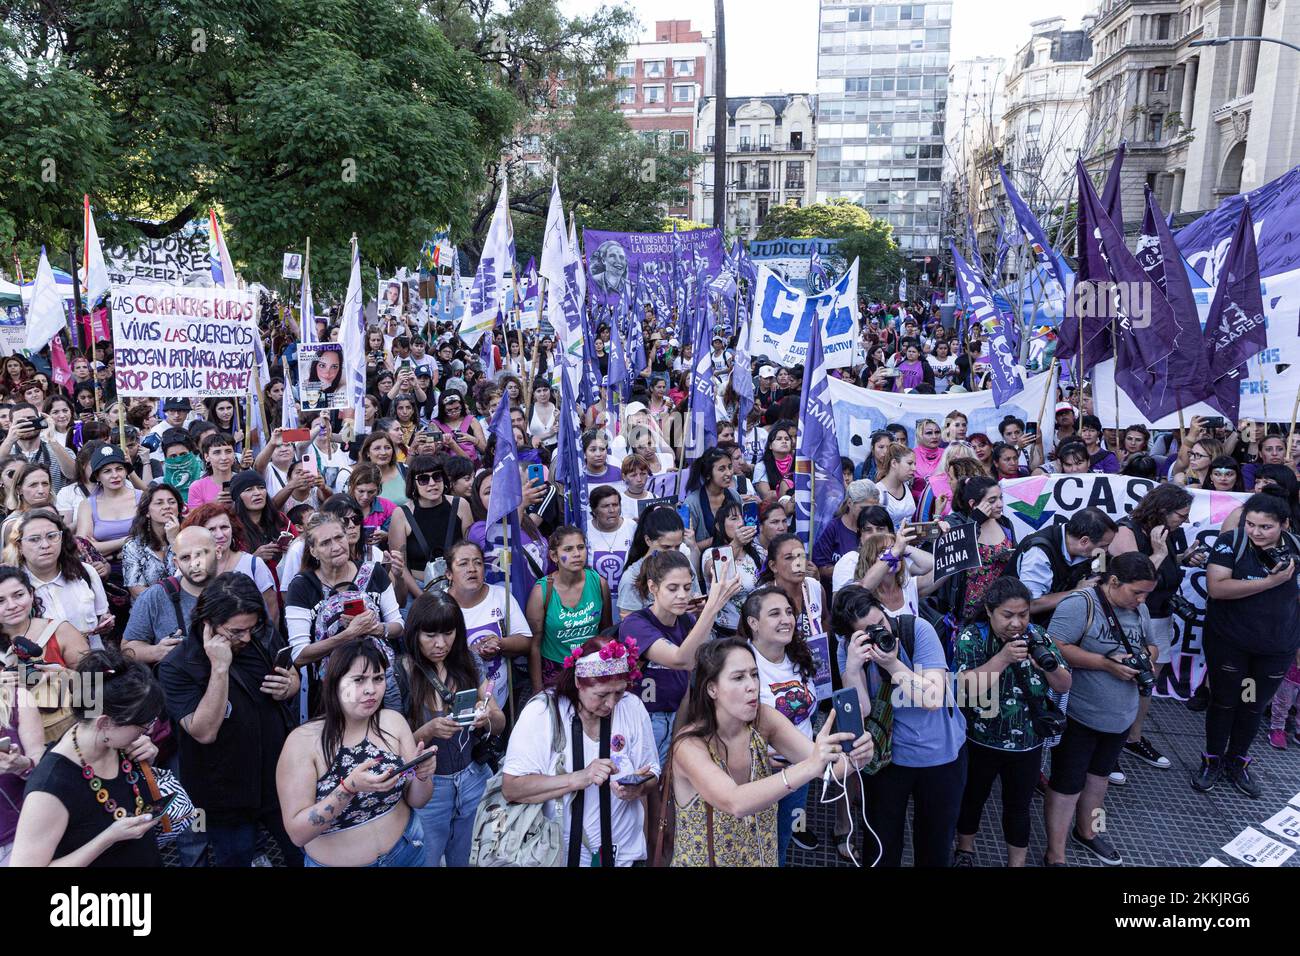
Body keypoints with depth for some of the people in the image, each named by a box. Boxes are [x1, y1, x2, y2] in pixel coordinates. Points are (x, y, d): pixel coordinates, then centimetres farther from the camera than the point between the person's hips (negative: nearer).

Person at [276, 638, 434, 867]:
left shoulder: (393, 721, -10)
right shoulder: (303, 741, -19)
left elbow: (417, 801, -4)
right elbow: (297, 833, -22)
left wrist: (422, 775, -25)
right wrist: (349, 788, -34)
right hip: (333, 862, -3)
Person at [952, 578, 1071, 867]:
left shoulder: (1036, 636, -5)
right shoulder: (970, 637, -15)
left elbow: (1064, 686, -4)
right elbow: (966, 688, -26)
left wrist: (1049, 664, -26)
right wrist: (1003, 658, -34)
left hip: (1028, 744, 2)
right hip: (980, 743, -2)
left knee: (1018, 807, 16)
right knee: (972, 799, 18)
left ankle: (1017, 863, 36)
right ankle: (964, 852, 43)